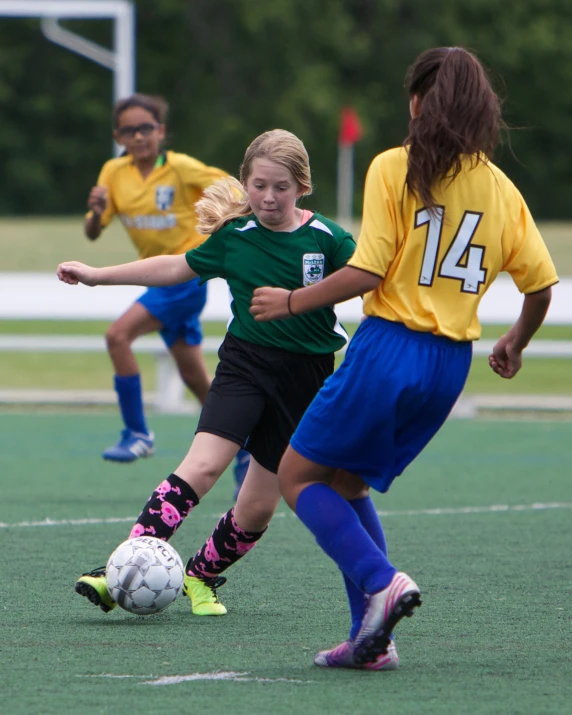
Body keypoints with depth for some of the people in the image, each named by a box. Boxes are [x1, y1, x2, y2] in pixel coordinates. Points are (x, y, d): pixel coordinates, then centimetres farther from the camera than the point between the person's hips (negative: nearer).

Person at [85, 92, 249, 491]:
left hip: (188, 273, -7)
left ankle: (138, 433, -13)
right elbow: (93, 234, 0)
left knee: (119, 335, -22)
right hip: (159, 276, 7)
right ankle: (244, 451, 25)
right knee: (195, 378, 11)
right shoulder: (114, 173, 1)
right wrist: (96, 211, -21)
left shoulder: (181, 168, -14)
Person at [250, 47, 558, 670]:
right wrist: (516, 343, 28)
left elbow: (368, 272, -14)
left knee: (298, 476, 8)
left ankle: (382, 583, -13)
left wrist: (291, 302, -1)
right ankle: (371, 636, 8)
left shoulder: (395, 168, -6)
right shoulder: (500, 188, 8)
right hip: (451, 364, 6)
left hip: (390, 346, -6)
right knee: (346, 483, 20)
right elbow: (540, 284, 8)